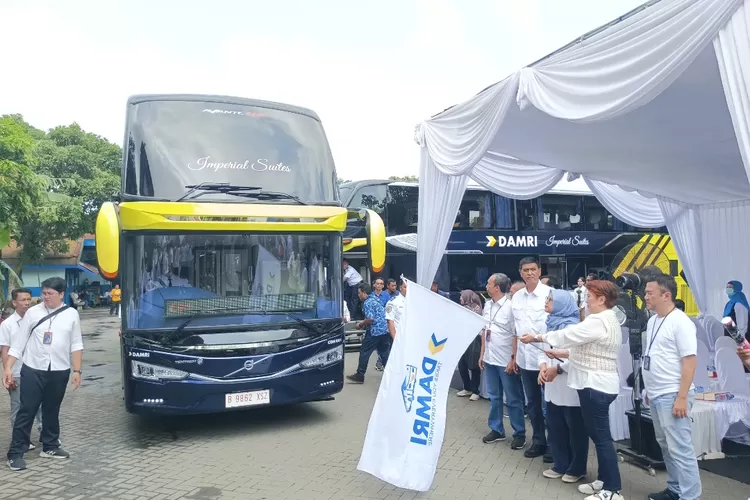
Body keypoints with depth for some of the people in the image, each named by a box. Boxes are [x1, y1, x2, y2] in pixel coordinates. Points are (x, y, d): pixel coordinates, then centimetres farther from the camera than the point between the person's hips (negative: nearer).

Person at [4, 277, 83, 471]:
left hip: (59, 371, 1)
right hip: (33, 370, -1)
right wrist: (8, 368, -5)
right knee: (26, 412, 0)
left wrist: (77, 370, -1)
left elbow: (76, 345, 3)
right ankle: (15, 453, 10)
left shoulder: (71, 314, 0)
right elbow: (18, 342, 0)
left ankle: (50, 447, 30)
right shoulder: (33, 312, -3)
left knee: (52, 411, 15)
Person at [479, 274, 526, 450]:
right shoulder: (487, 305, 6)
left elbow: (516, 335, -15)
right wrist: (482, 354, 13)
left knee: (513, 399, 5)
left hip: (506, 361, -7)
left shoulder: (510, 306, -16)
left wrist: (513, 359, -16)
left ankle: (519, 434, 17)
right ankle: (496, 429, 28)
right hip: (490, 359, 7)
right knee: (494, 397, 16)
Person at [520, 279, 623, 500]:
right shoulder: (607, 319, 15)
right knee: (598, 435, 17)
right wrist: (561, 354, 11)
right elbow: (586, 349, 18)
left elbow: (568, 335, -18)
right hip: (596, 384, 11)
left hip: (596, 385, -11)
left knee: (602, 437, -3)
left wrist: (536, 337, -8)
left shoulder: (598, 321, -19)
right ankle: (604, 479, 27)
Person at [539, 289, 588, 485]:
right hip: (553, 386, 8)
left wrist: (558, 368, -19)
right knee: (555, 428, 14)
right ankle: (560, 465, 27)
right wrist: (543, 365, -6)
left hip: (570, 387, -8)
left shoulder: (573, 326, -13)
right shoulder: (551, 324, 12)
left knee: (575, 429, 7)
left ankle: (577, 469, 20)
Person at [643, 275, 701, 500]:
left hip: (672, 396, -8)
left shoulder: (680, 322, -13)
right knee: (666, 446, 17)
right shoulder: (653, 321, 11)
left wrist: (682, 397, -20)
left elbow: (690, 361, -17)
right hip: (656, 395, 9)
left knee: (680, 449, -4)